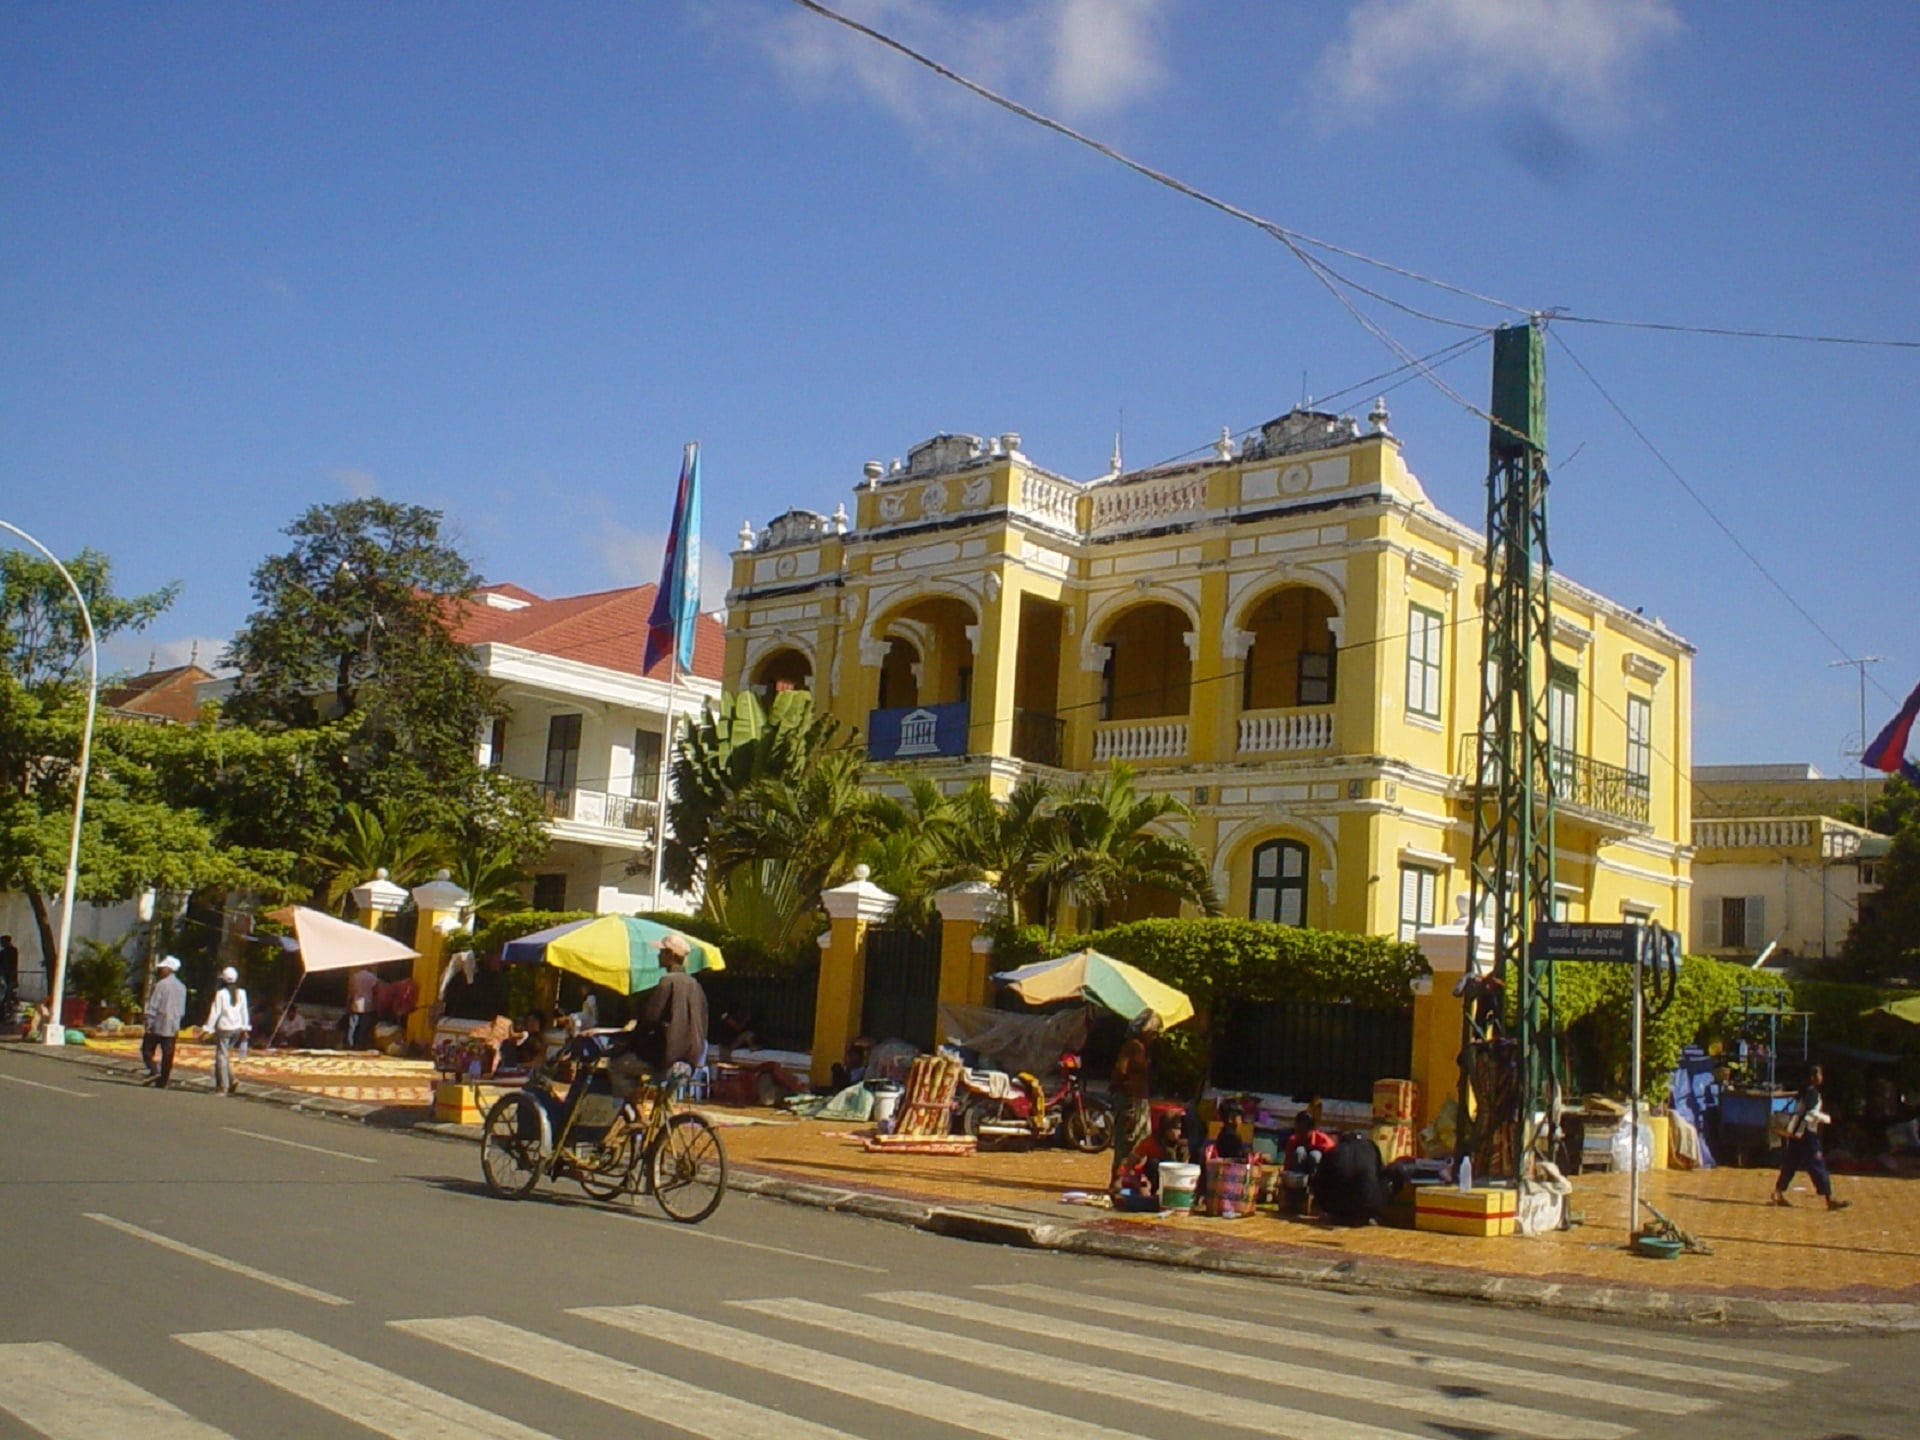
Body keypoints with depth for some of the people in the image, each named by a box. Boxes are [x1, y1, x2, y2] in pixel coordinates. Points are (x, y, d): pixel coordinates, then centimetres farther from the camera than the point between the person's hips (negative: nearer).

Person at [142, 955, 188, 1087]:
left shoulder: (160, 985, -11)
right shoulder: (182, 987, 11)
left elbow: (153, 1006, -12)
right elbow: (182, 1010, 15)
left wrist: (147, 1023, -8)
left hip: (157, 1026, -6)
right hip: (172, 1028, 6)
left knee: (147, 1050, 7)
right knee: (167, 1055, 6)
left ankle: (154, 1071, -14)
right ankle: (162, 1083, 5)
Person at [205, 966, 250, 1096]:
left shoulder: (221, 994, -12)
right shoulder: (241, 993, 3)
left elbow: (215, 1012, -11)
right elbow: (244, 1012, 9)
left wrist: (208, 1028, -5)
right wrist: (245, 1028, 18)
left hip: (224, 1028, -5)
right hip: (237, 1028, 5)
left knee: (222, 1056, 1)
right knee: (226, 1056, 18)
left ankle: (223, 1087, 0)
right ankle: (232, 1083, 9)